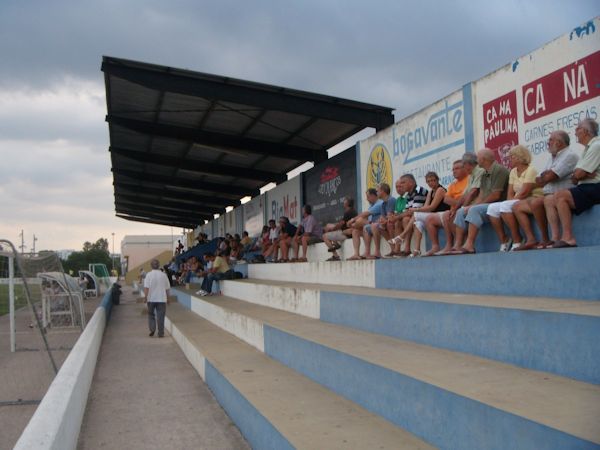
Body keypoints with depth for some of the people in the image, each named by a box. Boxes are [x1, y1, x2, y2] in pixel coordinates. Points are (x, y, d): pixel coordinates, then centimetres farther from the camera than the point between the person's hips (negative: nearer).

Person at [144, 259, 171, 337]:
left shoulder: (149, 275, -6)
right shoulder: (163, 275, 0)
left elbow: (146, 287, -11)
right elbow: (167, 288, 5)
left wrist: (145, 297, -5)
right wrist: (167, 297, 17)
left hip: (151, 299, -1)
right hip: (162, 299, 1)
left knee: (151, 314, 16)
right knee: (160, 316, 4)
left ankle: (152, 329, 0)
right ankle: (161, 333, 5)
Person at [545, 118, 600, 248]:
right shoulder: (588, 148, 22)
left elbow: (578, 174, -17)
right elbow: (576, 175, 12)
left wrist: (576, 176, 7)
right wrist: (584, 174, -10)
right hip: (586, 188, 10)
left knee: (560, 196, -25)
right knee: (550, 202, -2)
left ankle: (568, 238, -24)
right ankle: (555, 239, -14)